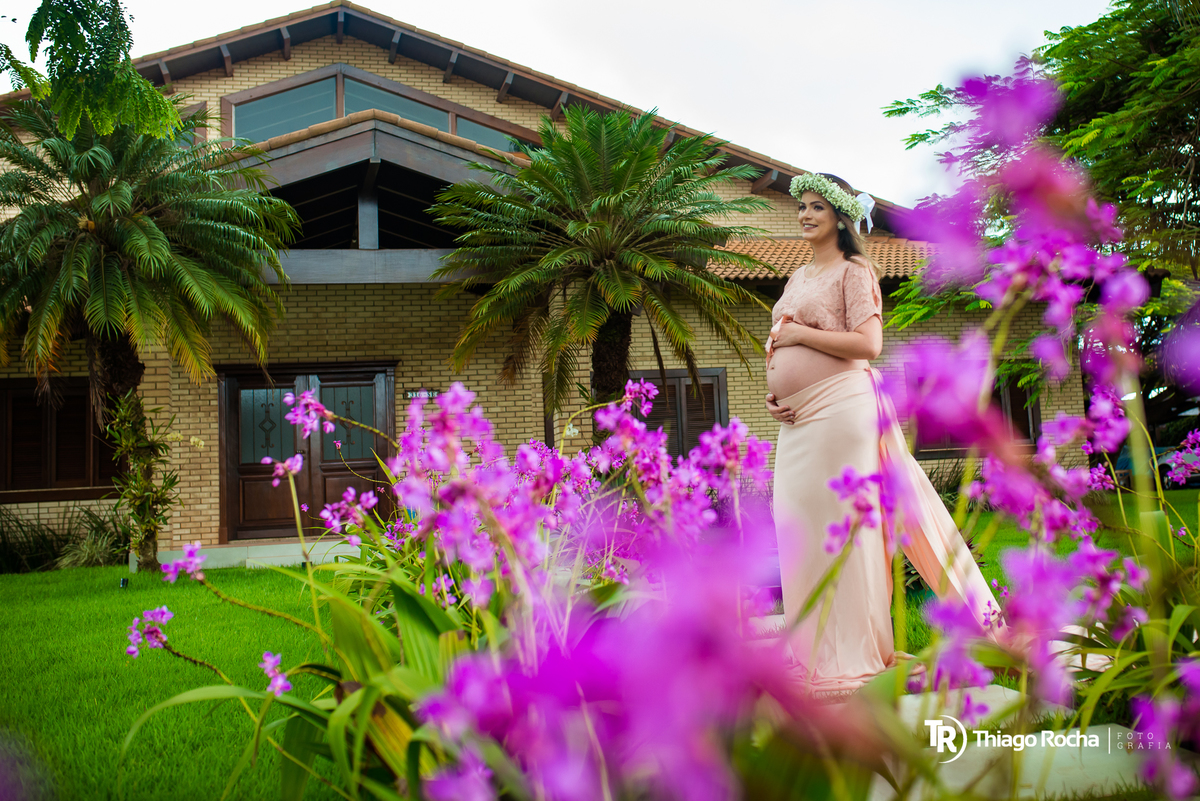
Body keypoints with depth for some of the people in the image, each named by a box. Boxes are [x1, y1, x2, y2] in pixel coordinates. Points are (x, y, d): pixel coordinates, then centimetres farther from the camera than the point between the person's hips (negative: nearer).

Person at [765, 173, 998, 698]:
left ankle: (852, 656, 0)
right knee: (797, 527, 5)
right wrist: (771, 389, 8)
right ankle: (817, 651, 14)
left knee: (839, 522, -7)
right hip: (797, 419, 8)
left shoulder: (853, 271, 0)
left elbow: (868, 343, -13)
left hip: (839, 411, -8)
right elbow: (779, 342, 27)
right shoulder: (798, 278, 23)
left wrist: (799, 333, -9)